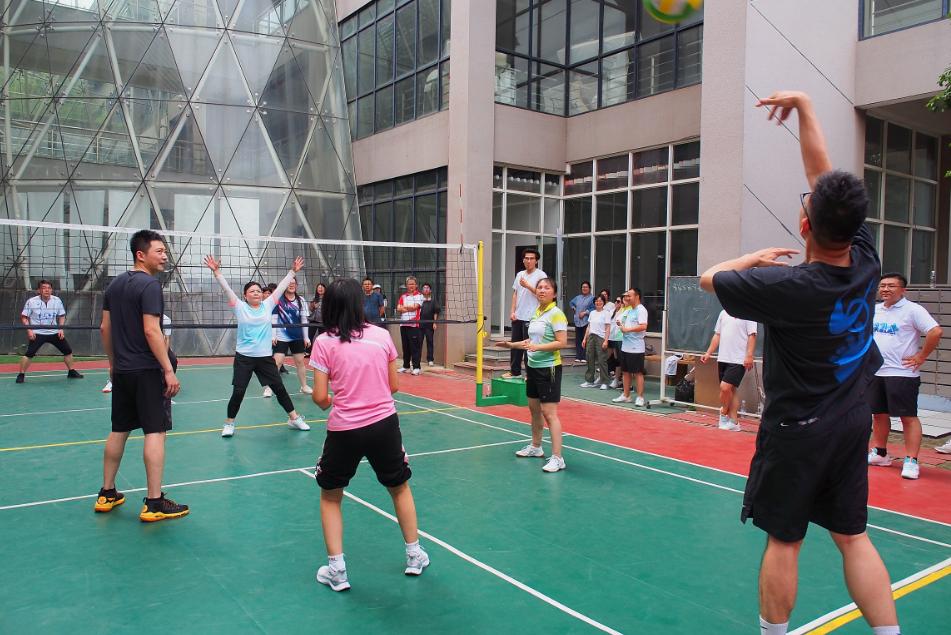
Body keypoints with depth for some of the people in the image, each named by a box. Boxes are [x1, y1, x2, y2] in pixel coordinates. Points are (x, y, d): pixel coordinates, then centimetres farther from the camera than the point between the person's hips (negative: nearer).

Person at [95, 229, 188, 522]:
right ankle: (154, 503, -3)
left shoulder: (115, 284, 12)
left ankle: (107, 494, 26)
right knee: (155, 433, -5)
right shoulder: (149, 285, -13)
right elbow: (151, 331, -21)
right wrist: (169, 370, -19)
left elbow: (105, 327, 15)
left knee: (119, 431, 16)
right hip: (147, 371, -8)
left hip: (121, 371, 9)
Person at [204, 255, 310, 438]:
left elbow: (281, 287, 3)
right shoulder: (240, 307, -1)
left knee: (279, 388, 7)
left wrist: (293, 271, 2)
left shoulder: (268, 305, 4)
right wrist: (217, 272, -19)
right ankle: (229, 423, 16)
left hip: (265, 357, 2)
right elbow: (226, 289, -9)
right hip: (244, 357, -2)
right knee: (238, 392, -3)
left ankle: (294, 418, 20)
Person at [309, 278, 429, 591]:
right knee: (400, 488, 24)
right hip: (385, 424, 2)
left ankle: (336, 570, 19)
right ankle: (415, 556, 34)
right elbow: (394, 386, 5)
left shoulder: (324, 343, -7)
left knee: (330, 497, 20)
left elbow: (320, 397, -8)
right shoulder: (382, 335, -1)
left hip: (344, 430, -2)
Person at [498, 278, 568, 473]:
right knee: (534, 408, 17)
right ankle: (535, 447, 34)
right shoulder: (536, 313, 11)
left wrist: (537, 347, -26)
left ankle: (557, 458, -5)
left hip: (549, 368, -8)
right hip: (533, 366, 8)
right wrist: (512, 345, 21)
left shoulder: (556, 314, -12)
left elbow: (562, 343, -19)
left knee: (549, 412, -10)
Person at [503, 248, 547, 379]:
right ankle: (515, 371, 22)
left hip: (531, 318, -6)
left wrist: (528, 286, -18)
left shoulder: (541, 275, -5)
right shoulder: (520, 274, 15)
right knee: (515, 345, 11)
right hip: (517, 317, 6)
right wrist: (513, 311, 8)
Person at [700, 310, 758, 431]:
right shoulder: (723, 313, 15)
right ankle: (733, 422, 14)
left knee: (725, 387, -14)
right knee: (730, 390, 9)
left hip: (738, 360, -6)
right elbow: (717, 335, 20)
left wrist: (749, 356, -18)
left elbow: (752, 335, -10)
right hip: (722, 359, 7)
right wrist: (708, 353, 15)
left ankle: (724, 414, 9)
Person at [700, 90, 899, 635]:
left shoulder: (787, 286, -26)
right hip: (853, 421, 6)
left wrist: (754, 258, 6)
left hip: (797, 428, -5)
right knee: (853, 536, 15)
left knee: (784, 540, 9)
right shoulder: (866, 260, -10)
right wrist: (804, 106, 8)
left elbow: (709, 277, -9)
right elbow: (825, 173, 0)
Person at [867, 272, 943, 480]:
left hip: (902, 373, -7)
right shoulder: (874, 309, 11)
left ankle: (911, 461, 0)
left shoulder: (912, 310, -10)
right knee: (879, 414, 14)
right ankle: (879, 453, 26)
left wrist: (921, 356, -15)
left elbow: (935, 332, -19)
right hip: (875, 372, 7)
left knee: (908, 416, -3)